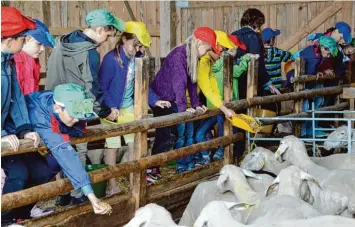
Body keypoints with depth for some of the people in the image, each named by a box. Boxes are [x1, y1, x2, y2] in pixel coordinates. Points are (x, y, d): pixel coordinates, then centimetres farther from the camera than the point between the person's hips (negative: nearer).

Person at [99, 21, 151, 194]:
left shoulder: (137, 59, -1)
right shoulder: (111, 58, -20)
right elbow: (102, 87, -18)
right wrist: (111, 108, -26)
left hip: (129, 107, 6)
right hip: (112, 109, -6)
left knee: (135, 143, 8)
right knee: (113, 146, 3)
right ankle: (113, 186, 13)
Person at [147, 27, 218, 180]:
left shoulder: (192, 58, 3)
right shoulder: (179, 55, -25)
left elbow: (192, 82, 7)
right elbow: (179, 82, -29)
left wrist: (196, 104, 0)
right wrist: (183, 108, -31)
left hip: (171, 100, 9)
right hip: (160, 98, -9)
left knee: (182, 131, 5)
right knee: (167, 135, -12)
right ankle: (150, 169, -5)